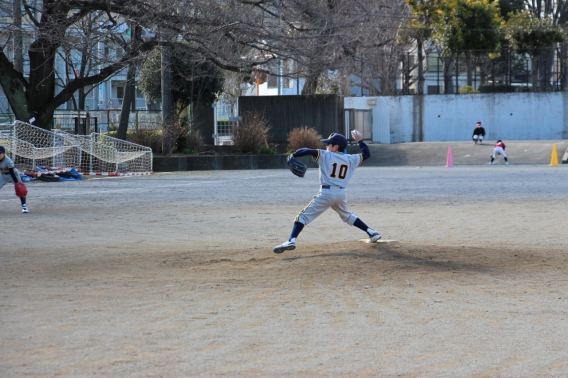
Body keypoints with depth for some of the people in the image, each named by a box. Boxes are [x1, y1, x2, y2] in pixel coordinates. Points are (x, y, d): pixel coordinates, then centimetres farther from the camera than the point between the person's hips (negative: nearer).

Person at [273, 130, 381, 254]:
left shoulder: (325, 155, 0)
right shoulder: (350, 159, 12)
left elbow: (307, 151, -12)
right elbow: (366, 154, 27)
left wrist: (293, 156, -8)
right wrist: (359, 141, 34)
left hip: (326, 193, -5)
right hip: (342, 194, 5)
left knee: (304, 216, -4)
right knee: (347, 216, 32)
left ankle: (291, 241, -22)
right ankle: (372, 233, 30)